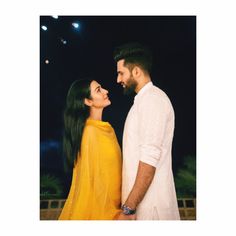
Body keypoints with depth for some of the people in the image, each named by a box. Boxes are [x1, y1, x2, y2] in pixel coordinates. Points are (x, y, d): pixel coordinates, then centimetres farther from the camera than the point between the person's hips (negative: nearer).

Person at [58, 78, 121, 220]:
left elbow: (112, 166, 6)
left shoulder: (106, 128, 4)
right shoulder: (90, 130, -21)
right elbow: (94, 175, -19)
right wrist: (108, 210, -13)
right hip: (98, 203, -7)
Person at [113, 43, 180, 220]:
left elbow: (150, 159, -24)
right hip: (140, 198, 9)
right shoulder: (143, 99, 13)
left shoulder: (153, 99, -17)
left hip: (148, 202, -9)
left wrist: (129, 208, -21)